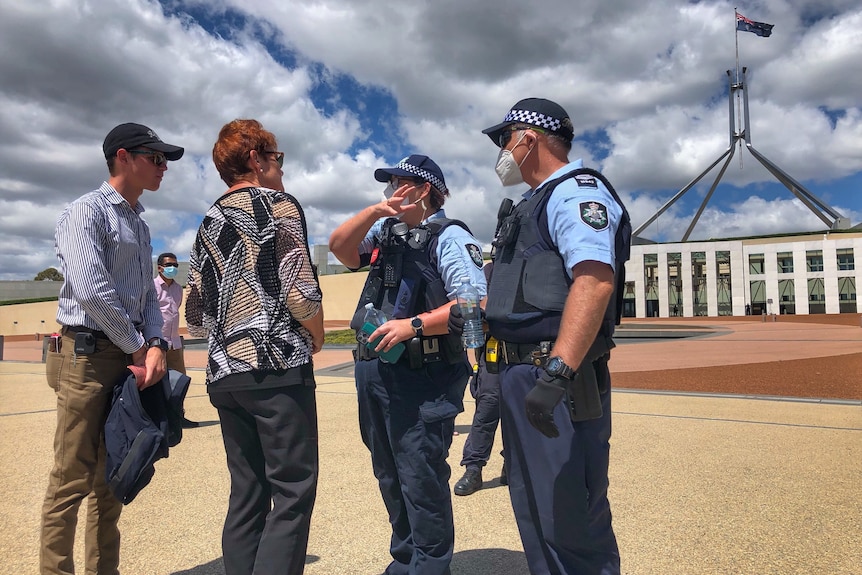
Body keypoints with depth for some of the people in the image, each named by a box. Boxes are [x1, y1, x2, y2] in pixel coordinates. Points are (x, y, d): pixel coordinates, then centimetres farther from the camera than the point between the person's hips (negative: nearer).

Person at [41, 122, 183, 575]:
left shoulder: (140, 226, 17)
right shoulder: (87, 211, -8)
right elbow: (91, 291, -20)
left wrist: (155, 344, -3)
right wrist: (138, 346, -11)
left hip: (130, 359, 8)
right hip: (88, 356, -8)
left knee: (111, 480, 14)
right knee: (72, 480, -3)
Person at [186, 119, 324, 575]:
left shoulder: (209, 224, 18)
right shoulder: (278, 204, -1)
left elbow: (195, 319, 15)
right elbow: (300, 291, -13)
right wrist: (316, 336, 3)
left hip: (224, 374, 7)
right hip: (277, 367, -7)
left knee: (247, 495, 12)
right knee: (293, 492, -3)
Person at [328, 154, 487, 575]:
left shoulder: (450, 236, -7)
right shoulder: (386, 231, 16)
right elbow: (339, 248, 6)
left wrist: (413, 325, -23)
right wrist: (373, 211, -6)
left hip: (423, 376, -8)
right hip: (374, 371, 8)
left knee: (421, 478, -1)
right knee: (390, 476, 18)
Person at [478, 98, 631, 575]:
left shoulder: (576, 191, -9)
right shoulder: (535, 204, 22)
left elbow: (594, 280, -26)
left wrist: (556, 373, -35)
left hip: (557, 377, -10)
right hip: (520, 373, 11)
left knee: (567, 519, -3)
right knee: (534, 506, 20)